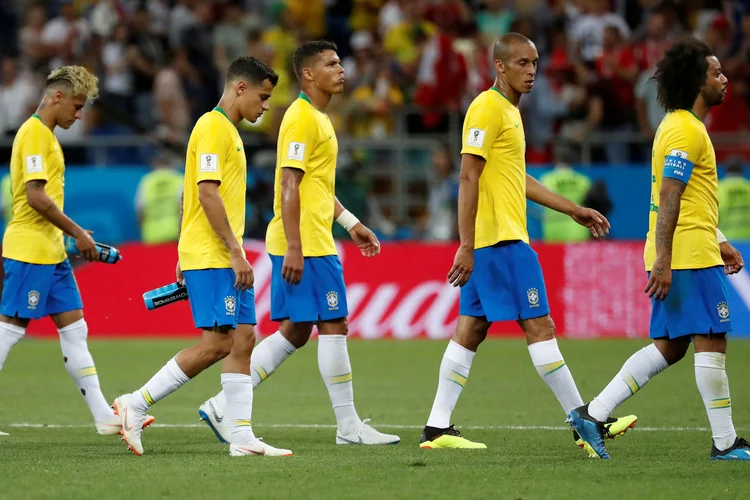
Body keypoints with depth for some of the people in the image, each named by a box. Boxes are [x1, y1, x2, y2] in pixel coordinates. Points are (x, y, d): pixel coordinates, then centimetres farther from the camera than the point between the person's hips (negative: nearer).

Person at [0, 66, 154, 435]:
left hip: (51, 252, 10)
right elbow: (35, 195, -20)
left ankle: (104, 416, 8)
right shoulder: (34, 133, -12)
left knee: (74, 329, 7)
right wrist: (77, 232, -13)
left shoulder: (46, 135, 18)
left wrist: (72, 234, 16)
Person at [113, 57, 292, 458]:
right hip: (210, 258, -10)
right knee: (217, 342, -12)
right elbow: (207, 192, -19)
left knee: (243, 339, 4)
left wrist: (185, 256, 21)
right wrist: (236, 252, -20)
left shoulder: (228, 131, 20)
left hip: (227, 259, 10)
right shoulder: (212, 127, -10)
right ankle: (136, 404, -5)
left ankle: (242, 437, 3)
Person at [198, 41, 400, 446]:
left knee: (295, 332, 10)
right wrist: (294, 248, -24)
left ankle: (224, 406, 10)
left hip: (312, 242, 10)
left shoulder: (317, 117, 19)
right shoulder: (302, 119, -13)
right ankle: (349, 427, 1)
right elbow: (289, 185, -19)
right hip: (304, 245, -10)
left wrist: (350, 223, 25)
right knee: (334, 327, -5)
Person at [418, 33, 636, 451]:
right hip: (501, 241, -10)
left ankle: (438, 428, 8)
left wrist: (573, 210, 29)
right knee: (540, 326, -7)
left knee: (471, 331, 8)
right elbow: (469, 178, -17)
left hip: (503, 238, 10)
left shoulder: (509, 111, 18)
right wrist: (466, 246, -22)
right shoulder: (488, 109, -12)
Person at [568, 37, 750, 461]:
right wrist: (662, 261, -24)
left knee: (668, 348, 10)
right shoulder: (686, 131, -14)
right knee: (711, 342, -5)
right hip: (690, 258, -10)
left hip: (675, 258, 10)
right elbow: (669, 199, -20)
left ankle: (594, 414, 6)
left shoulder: (683, 126, 19)